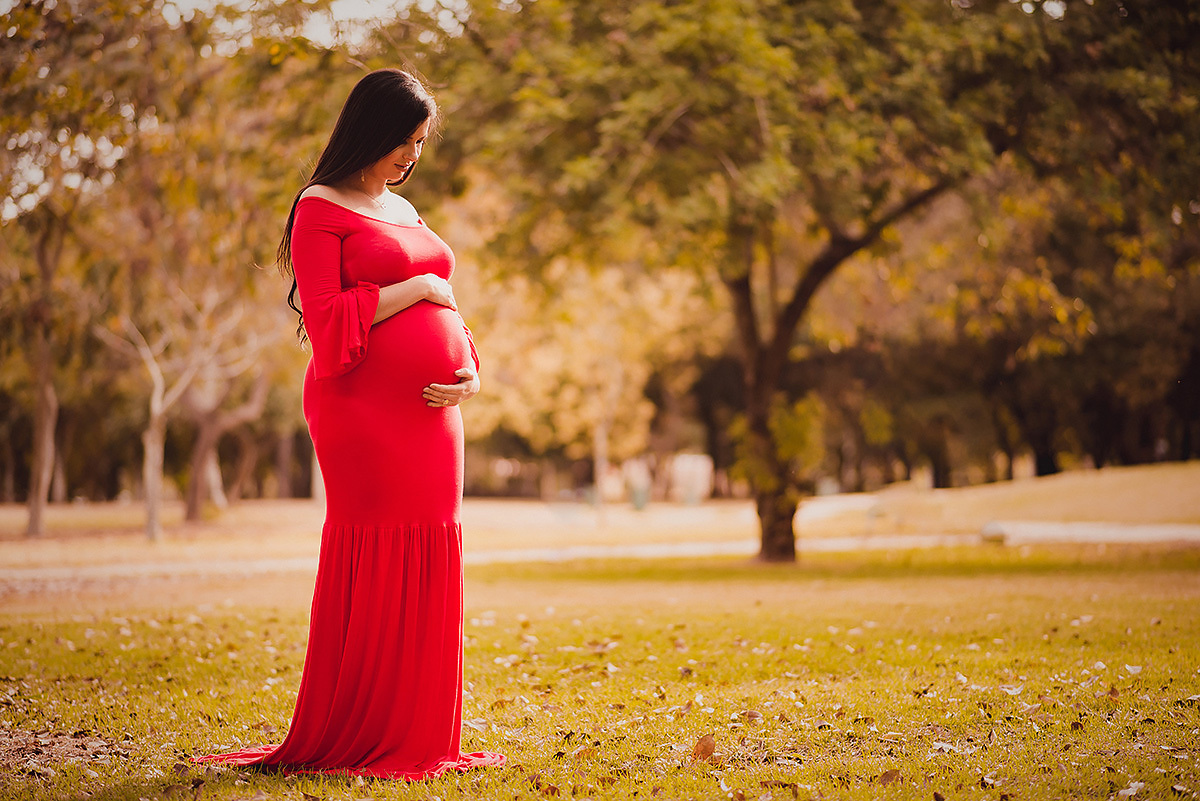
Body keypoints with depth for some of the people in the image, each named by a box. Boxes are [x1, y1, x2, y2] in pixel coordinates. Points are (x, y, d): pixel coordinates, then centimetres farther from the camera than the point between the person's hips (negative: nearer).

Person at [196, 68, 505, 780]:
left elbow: (444, 312, 24)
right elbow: (328, 323, -12)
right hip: (364, 410, -8)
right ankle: (348, 742, 3)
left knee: (428, 571, 7)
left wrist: (470, 373, 6)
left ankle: (416, 736, 14)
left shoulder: (407, 212, 22)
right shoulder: (321, 209, -1)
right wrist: (416, 288, -7)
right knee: (373, 566, -7)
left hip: (432, 413, 8)